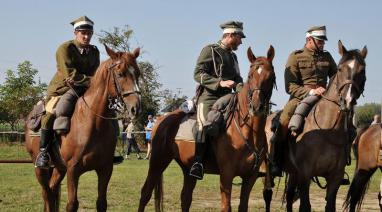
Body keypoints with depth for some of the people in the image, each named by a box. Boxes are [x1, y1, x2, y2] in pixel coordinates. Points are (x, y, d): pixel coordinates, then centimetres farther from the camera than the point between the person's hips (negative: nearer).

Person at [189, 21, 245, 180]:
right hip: (209, 97, -8)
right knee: (205, 123, -30)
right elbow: (198, 74, -9)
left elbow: (237, 78, 23)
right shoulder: (210, 50, 0)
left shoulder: (233, 56, 23)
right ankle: (197, 162, -33)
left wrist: (241, 89, -1)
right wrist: (220, 82, -20)